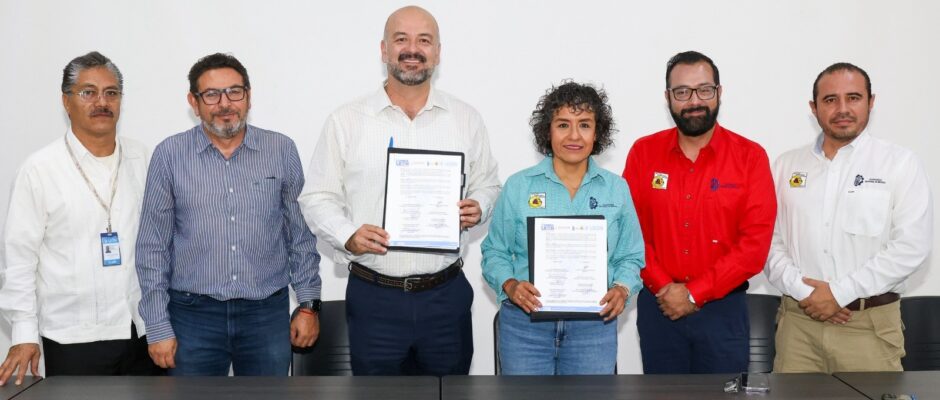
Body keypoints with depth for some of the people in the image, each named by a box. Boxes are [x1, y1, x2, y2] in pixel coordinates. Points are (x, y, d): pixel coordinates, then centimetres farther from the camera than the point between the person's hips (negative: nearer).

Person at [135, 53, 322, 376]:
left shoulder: (282, 150, 0)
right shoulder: (169, 155, -2)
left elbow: (300, 233, 7)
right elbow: (153, 246, 1)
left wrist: (309, 304, 3)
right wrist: (158, 328, -1)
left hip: (267, 313, 1)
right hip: (193, 314, -1)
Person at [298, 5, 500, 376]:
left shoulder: (466, 119, 6)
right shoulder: (345, 120, 0)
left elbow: (488, 183, 15)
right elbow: (317, 196, 2)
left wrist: (478, 207, -7)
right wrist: (348, 235, -15)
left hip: (447, 294, 2)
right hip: (373, 296, -1)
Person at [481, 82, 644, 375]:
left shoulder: (616, 189, 5)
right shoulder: (518, 186, 1)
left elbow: (630, 256, 9)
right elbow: (495, 252, 4)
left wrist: (622, 289, -10)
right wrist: (510, 285, -14)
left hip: (594, 325, 1)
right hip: (525, 322, -1)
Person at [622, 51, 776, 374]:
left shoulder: (750, 156, -3)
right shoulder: (643, 152, 2)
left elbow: (756, 241, -9)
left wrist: (694, 293, -12)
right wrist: (663, 288, -11)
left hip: (723, 307, -1)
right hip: (658, 305, 1)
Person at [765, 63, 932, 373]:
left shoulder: (900, 162, 0)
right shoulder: (787, 165, 8)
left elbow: (911, 245, -9)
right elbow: (768, 238, 3)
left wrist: (839, 292, -12)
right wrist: (800, 289, -11)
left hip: (870, 326, -2)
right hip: (797, 319, 2)